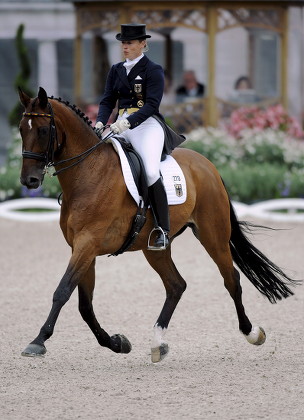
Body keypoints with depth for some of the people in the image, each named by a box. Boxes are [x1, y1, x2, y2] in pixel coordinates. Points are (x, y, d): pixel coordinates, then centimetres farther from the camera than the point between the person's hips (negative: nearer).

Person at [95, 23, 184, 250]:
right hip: (122, 125, 7)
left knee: (151, 172, -27)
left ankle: (163, 230, -21)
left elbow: (152, 104, -14)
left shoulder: (153, 70, -4)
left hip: (147, 123, -7)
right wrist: (100, 122, -10)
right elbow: (108, 100, 10)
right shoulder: (116, 70, 15)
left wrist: (128, 122, -28)